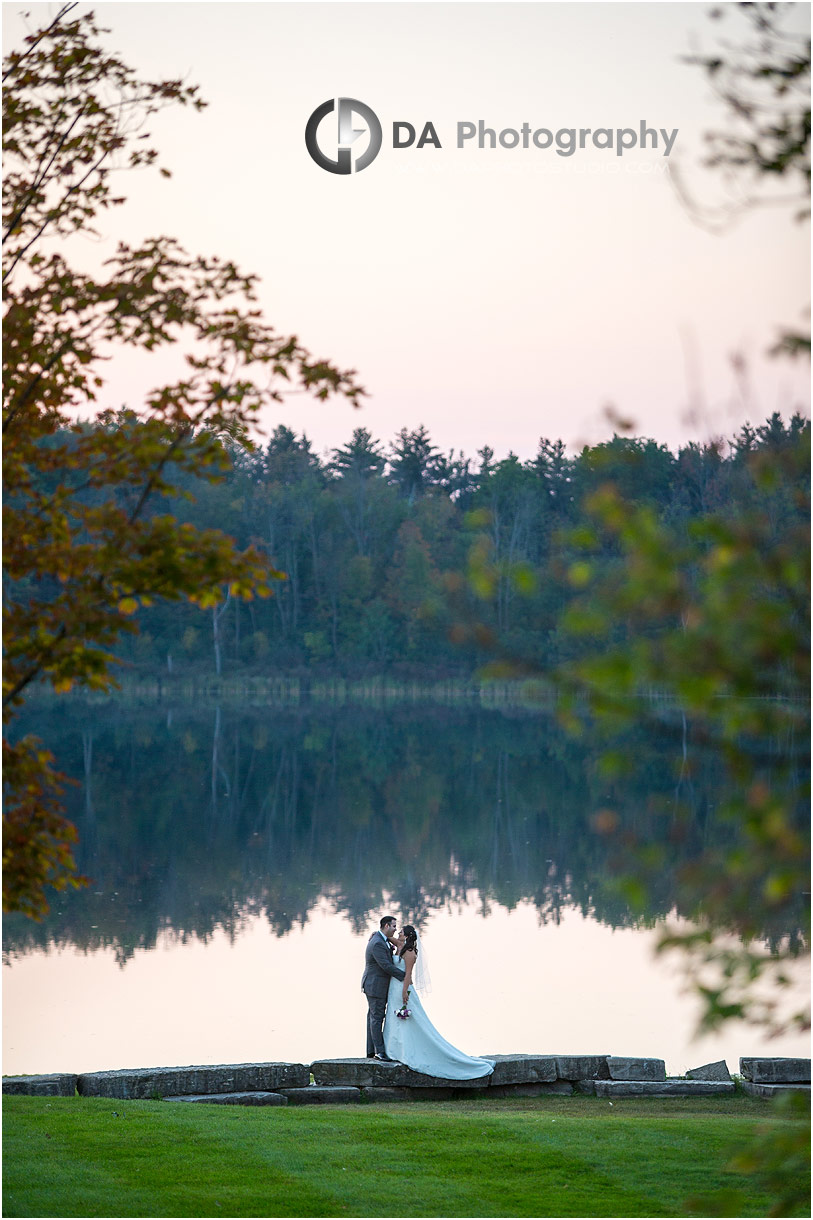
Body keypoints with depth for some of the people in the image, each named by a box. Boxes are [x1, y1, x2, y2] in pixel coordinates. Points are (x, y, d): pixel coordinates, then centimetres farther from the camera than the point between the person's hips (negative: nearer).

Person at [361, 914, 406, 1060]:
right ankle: (379, 1051, -4)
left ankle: (371, 1051, 17)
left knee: (373, 1017, 12)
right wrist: (404, 976, -17)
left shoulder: (378, 938, 11)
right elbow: (386, 966, -25)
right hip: (376, 986, -11)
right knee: (377, 1018, -7)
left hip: (375, 986, 11)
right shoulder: (378, 944, -22)